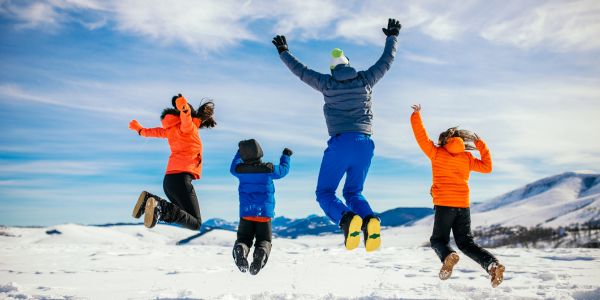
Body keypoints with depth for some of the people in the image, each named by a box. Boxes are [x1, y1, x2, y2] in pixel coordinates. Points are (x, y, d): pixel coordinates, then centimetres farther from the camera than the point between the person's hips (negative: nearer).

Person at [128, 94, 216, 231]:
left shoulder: (171, 129, 20)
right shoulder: (189, 127, 0)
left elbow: (153, 131, 36)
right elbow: (186, 119, -24)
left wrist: (139, 129, 58)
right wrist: (184, 109, -47)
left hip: (168, 179, 8)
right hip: (181, 177, -8)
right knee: (195, 224, -9)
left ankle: (149, 199, 2)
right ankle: (160, 208, -32)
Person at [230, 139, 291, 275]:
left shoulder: (240, 170, -2)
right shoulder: (269, 169, -7)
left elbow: (233, 168, 24)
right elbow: (283, 170, 12)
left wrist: (240, 152, 35)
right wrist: (286, 156, 30)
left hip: (246, 213, 1)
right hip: (265, 213, -1)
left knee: (243, 238, 12)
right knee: (264, 240, 9)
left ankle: (240, 249, -26)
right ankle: (261, 252, -28)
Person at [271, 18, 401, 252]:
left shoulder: (328, 83, 5)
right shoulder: (365, 80, 10)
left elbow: (300, 71, 17)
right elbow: (387, 61, 24)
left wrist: (283, 52, 32)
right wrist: (392, 37, 40)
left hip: (340, 143, -3)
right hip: (364, 144, 4)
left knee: (325, 193, 8)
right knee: (353, 193, 18)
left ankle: (347, 219, -25)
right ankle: (369, 220, -16)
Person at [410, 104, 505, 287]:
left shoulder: (436, 153, 4)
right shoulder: (467, 158, 11)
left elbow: (421, 136, 6)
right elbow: (487, 167, 19)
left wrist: (416, 115, 17)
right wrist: (481, 145, 24)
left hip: (444, 204, -3)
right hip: (463, 205, 3)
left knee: (438, 240, 10)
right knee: (466, 242, 11)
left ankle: (447, 256, -26)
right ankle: (493, 264, -14)